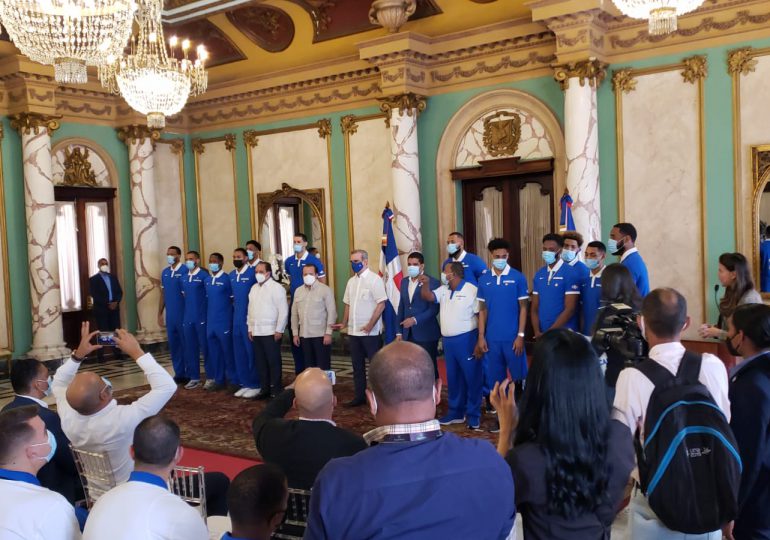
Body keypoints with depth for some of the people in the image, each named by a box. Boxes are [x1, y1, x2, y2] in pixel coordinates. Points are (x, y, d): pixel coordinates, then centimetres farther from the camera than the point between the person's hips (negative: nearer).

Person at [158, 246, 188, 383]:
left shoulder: (185, 271, -11)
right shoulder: (165, 272, 9)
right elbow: (163, 294, 14)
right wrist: (159, 313, 13)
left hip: (183, 314, -6)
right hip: (170, 315, 6)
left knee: (186, 344, 2)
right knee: (173, 345, 11)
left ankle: (189, 374, 12)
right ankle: (179, 373, 21)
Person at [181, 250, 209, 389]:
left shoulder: (204, 275, -9)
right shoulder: (184, 278, 11)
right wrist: (185, 313, 13)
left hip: (202, 318, -6)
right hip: (187, 318, 6)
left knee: (205, 347, 2)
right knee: (190, 348, 10)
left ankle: (210, 377, 13)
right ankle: (194, 377, 19)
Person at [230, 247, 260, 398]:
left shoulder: (253, 273, -11)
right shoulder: (231, 275, 9)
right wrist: (235, 305, 14)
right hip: (236, 319, 7)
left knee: (252, 352, -1)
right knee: (239, 353, 11)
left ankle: (255, 385, 8)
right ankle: (245, 384, 22)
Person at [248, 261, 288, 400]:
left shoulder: (276, 288, -8)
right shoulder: (254, 288, 14)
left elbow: (283, 310, -12)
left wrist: (279, 330, -14)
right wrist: (250, 328, 14)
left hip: (271, 332, -7)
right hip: (256, 332, 7)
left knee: (273, 362, -1)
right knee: (260, 362, 10)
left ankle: (276, 390, 7)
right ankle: (265, 388, 19)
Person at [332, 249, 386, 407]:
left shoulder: (374, 279, -10)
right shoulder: (351, 281, 12)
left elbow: (381, 304, -15)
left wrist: (370, 325, -18)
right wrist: (344, 323, 7)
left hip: (369, 331, -7)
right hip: (354, 331, 7)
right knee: (357, 365, 13)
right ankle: (359, 396, 22)